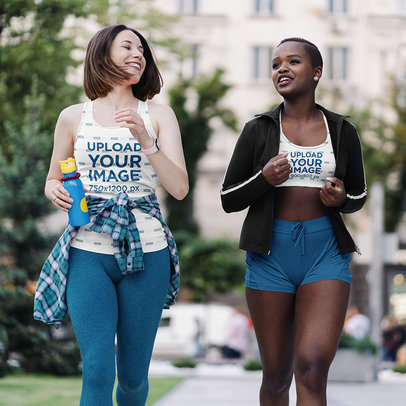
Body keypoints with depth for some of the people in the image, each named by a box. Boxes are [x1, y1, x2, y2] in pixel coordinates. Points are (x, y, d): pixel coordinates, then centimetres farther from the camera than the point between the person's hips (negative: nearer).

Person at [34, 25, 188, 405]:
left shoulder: (159, 116, 9)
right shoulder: (74, 117, 9)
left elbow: (179, 188, -1)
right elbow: (53, 180, 19)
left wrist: (145, 140, -15)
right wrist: (56, 193, -5)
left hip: (146, 250, 1)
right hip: (89, 250, -1)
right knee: (97, 373, -10)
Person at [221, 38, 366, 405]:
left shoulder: (342, 131, 5)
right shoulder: (258, 131, 2)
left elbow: (358, 194, 18)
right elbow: (229, 200, 4)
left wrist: (341, 198, -6)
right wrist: (265, 179, -16)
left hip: (325, 254, 0)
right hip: (271, 253, 1)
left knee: (312, 368, -18)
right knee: (277, 376, 6)